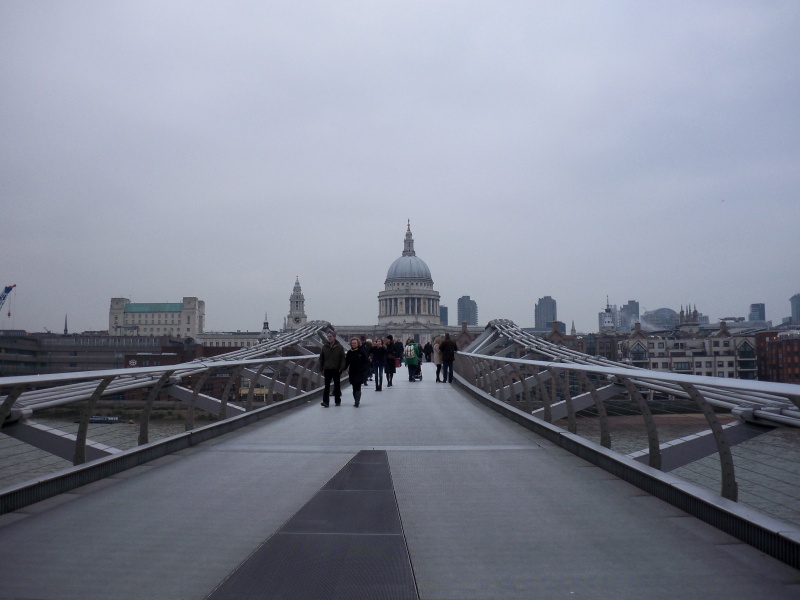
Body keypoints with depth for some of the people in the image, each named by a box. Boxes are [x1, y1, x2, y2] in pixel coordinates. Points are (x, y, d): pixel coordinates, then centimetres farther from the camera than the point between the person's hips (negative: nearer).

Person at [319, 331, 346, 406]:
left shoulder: (339, 347, -3)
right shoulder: (324, 347, 4)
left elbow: (343, 359, -3)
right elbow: (321, 359, 8)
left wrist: (341, 369, -12)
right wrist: (321, 369, 4)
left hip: (336, 370, -1)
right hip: (327, 370, 1)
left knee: (337, 386, 10)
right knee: (327, 386, -3)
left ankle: (337, 401, 22)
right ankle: (326, 401, -6)